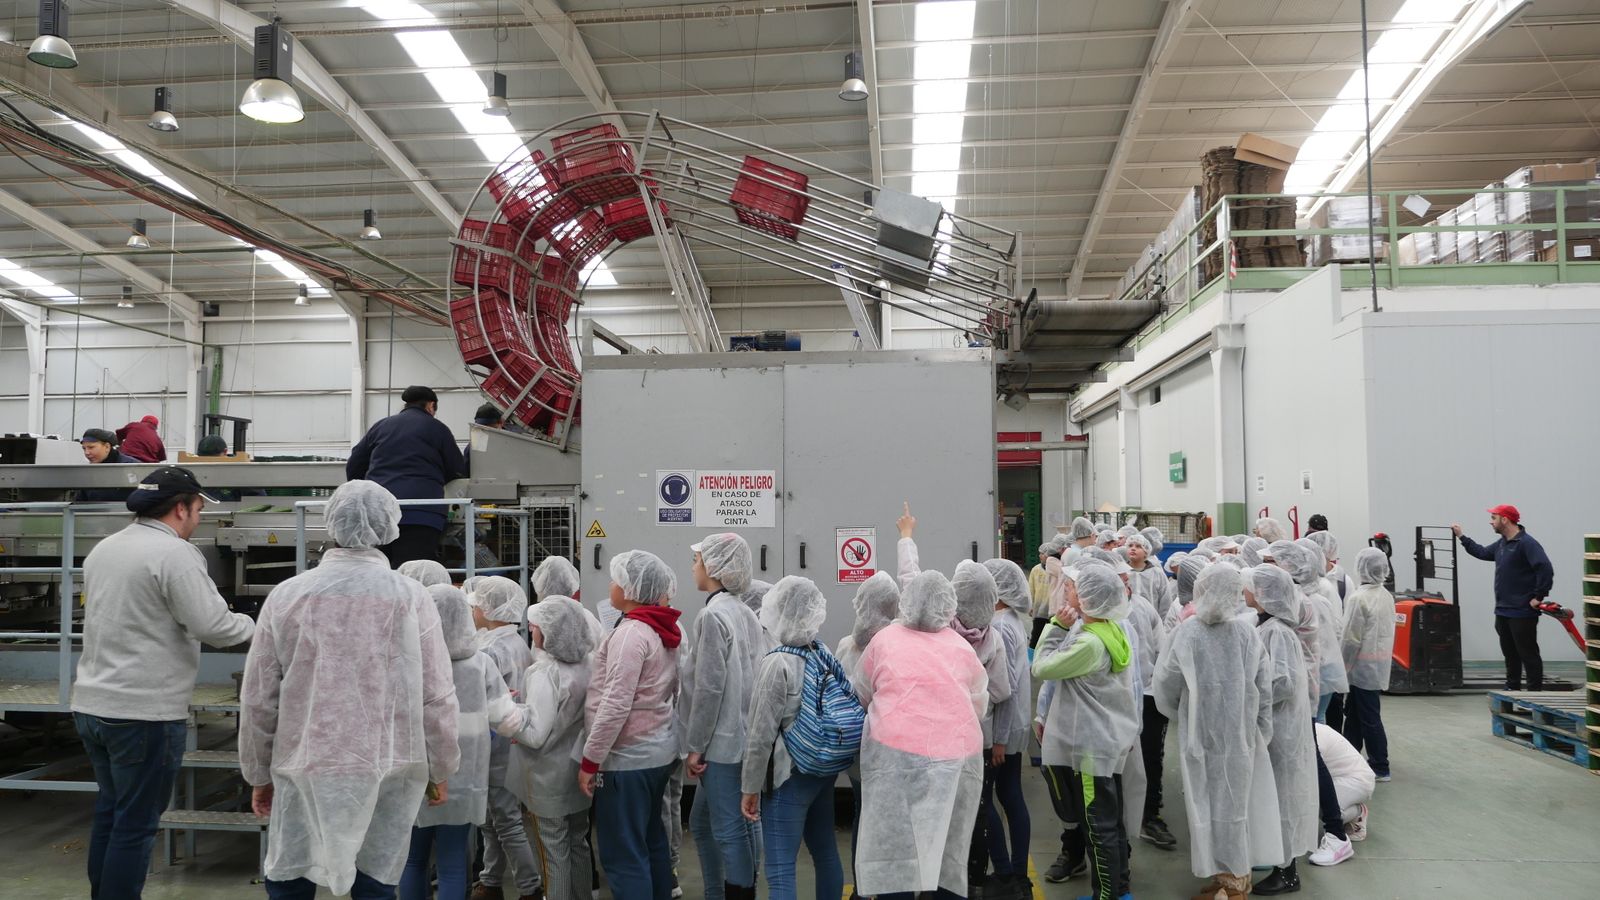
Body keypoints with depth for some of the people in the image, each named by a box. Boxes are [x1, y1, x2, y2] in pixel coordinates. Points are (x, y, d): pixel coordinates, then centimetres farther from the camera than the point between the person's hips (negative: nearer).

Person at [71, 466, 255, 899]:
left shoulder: (102, 549, 11)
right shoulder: (174, 552, -16)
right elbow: (212, 625, -20)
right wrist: (252, 624, -2)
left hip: (91, 704, 9)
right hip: (145, 712, -9)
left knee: (109, 810, 20)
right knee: (136, 824, 2)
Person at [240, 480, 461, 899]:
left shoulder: (286, 596, -3)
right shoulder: (411, 597, -6)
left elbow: (258, 699, 2)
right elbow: (436, 699, -4)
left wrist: (259, 773, 16)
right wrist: (440, 771, 9)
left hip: (304, 768, 1)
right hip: (388, 769, 0)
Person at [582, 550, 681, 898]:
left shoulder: (632, 632, -19)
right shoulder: (662, 629, 7)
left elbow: (616, 705, -23)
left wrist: (590, 760, -16)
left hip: (628, 757, -9)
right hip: (659, 750, 9)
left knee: (623, 854, 0)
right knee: (652, 842, 18)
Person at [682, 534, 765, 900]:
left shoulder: (713, 615, -16)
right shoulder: (744, 613, 9)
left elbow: (709, 687, -19)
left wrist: (694, 745, -12)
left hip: (722, 740, -9)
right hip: (744, 736, 9)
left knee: (729, 829, 1)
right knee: (702, 821, 19)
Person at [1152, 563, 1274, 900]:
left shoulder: (1188, 631, -14)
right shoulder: (1248, 631, -8)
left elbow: (1167, 681, -6)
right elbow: (1264, 685, -3)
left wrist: (1176, 714, 14)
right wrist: (1262, 730, 10)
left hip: (1201, 731, -2)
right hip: (1241, 732, 3)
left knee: (1208, 804, 10)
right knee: (1234, 803, 16)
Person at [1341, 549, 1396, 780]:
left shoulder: (1358, 598, -18)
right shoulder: (1387, 596, 6)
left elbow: (1351, 638, -16)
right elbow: (1389, 631, 11)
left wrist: (1343, 665, -7)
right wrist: (1384, 654, 19)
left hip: (1363, 665, -8)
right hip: (1381, 664, 8)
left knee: (1369, 717, 0)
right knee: (1354, 713, 17)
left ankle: (1380, 767, 6)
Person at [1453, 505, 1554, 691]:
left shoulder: (1526, 543, -16)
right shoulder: (1502, 543, 12)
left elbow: (1546, 570, -23)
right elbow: (1483, 553, 27)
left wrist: (1539, 597, -19)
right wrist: (1461, 537, 27)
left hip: (1522, 613, -9)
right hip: (1503, 611, 9)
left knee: (1528, 653, -2)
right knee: (1510, 653, 16)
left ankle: (1535, 691, 4)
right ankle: (1512, 688, 25)